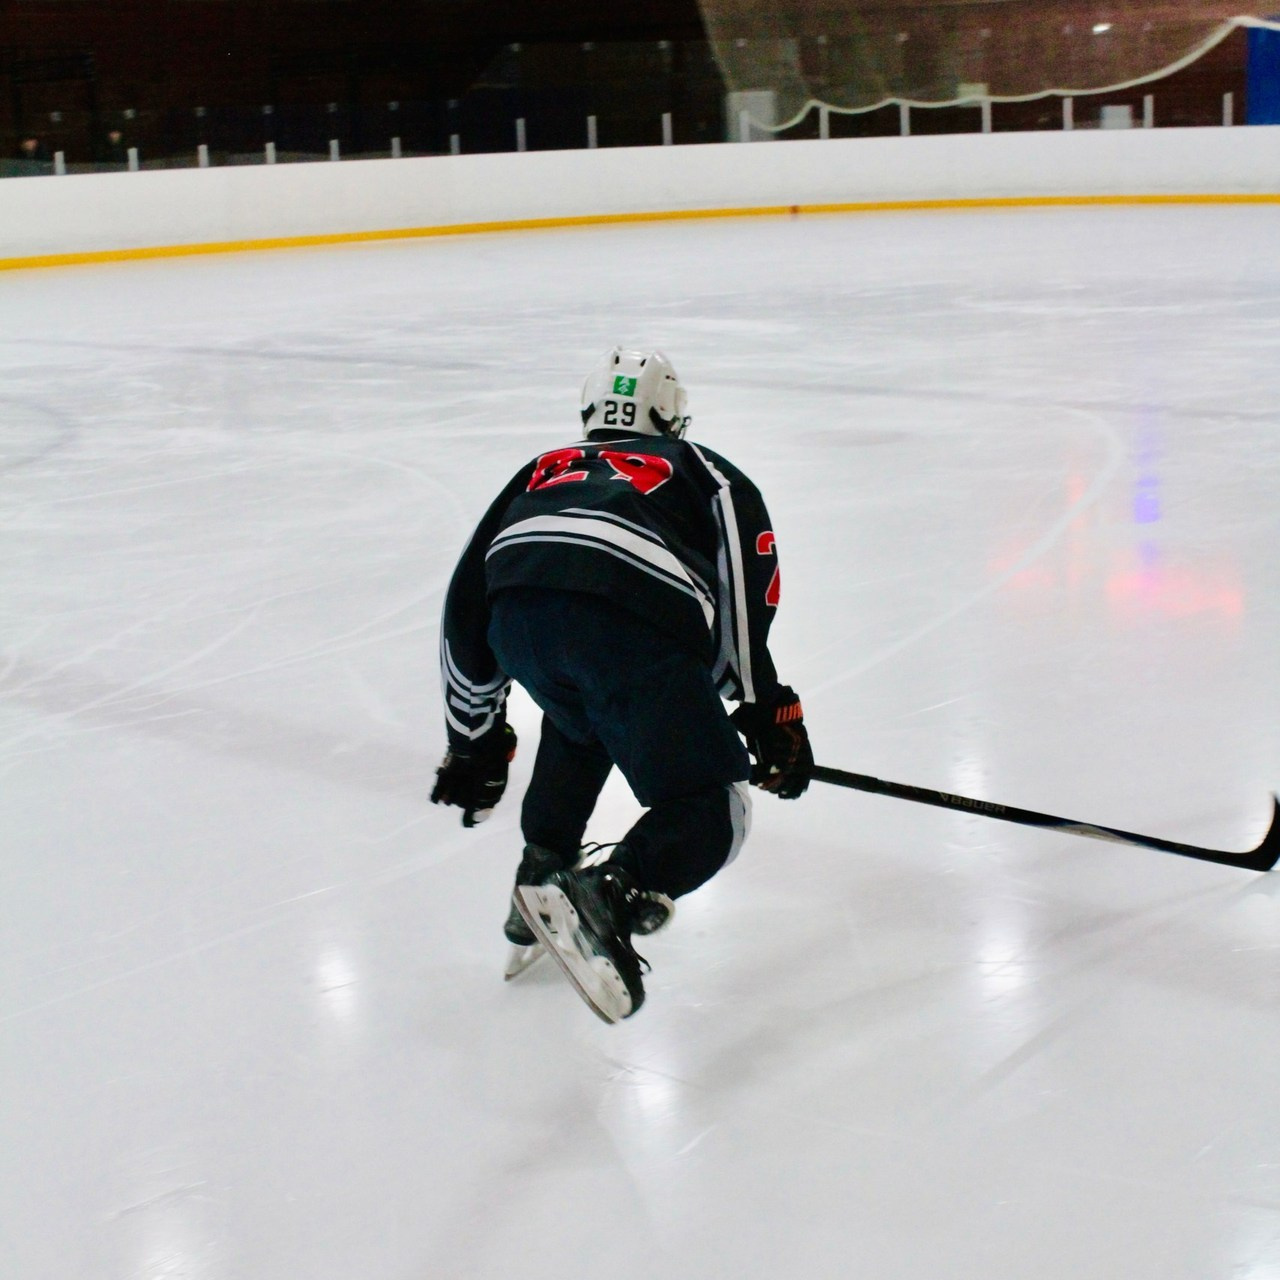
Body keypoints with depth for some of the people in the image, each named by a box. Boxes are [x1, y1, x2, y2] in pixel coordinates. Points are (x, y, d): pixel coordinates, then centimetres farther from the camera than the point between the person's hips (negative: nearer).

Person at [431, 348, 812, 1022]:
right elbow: (746, 594, 11)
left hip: (517, 613, 4)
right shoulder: (703, 470, 32)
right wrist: (770, 713, 14)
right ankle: (604, 898, -20)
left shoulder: (542, 472, 40)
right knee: (710, 811, 6)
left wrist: (474, 743, 45)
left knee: (580, 720, 37)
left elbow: (465, 605, 36)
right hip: (633, 621, -4)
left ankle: (541, 879, 31)